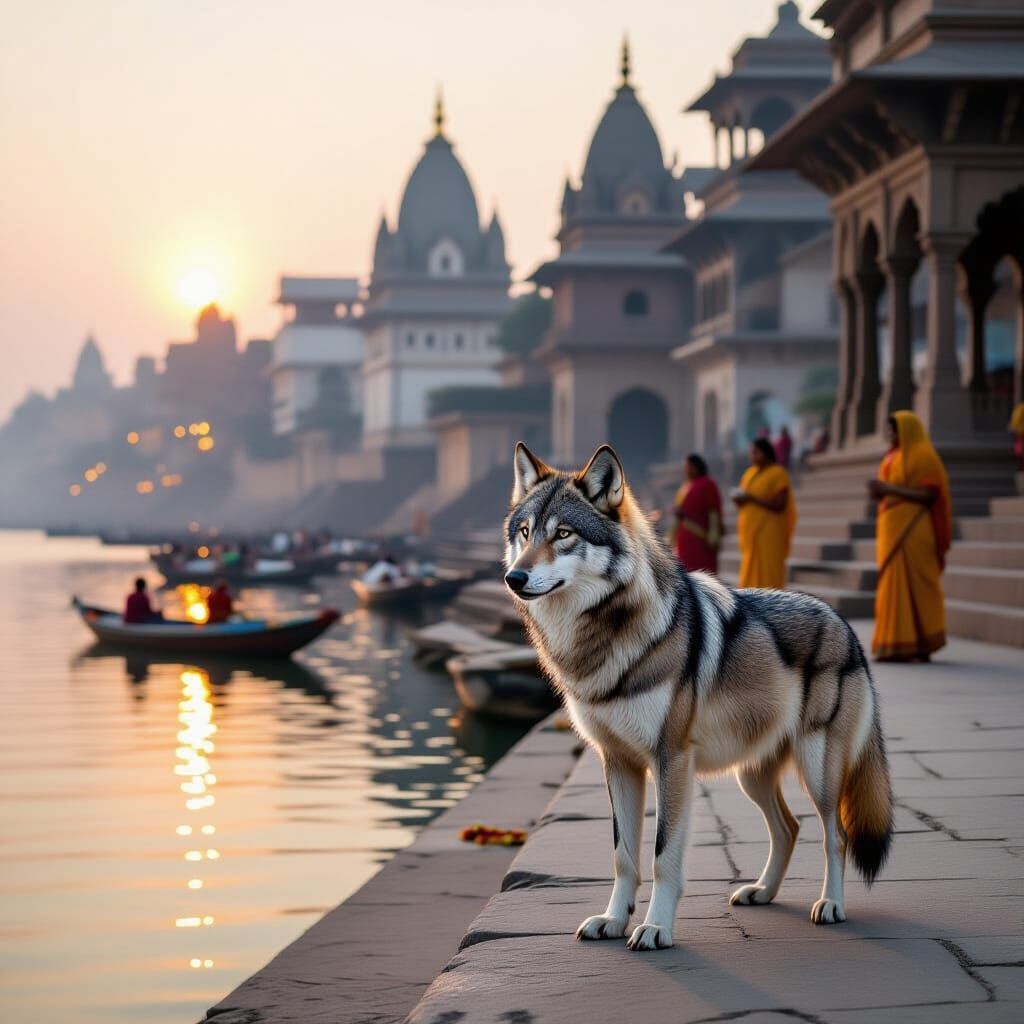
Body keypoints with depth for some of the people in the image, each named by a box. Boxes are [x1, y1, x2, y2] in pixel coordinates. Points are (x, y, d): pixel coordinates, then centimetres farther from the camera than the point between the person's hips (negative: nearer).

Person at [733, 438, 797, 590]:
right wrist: (739, 500, -5)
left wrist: (751, 498, -20)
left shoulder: (778, 473, -9)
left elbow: (780, 505, -16)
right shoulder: (750, 473, 13)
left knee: (767, 578, -8)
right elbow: (744, 499, 19)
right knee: (752, 576, 5)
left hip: (768, 533, -7)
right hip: (752, 533, 7)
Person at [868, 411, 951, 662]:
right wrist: (879, 492, -1)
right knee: (893, 585, 5)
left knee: (913, 584, -8)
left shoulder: (923, 456, -9)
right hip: (892, 528, 9)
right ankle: (896, 645, 6)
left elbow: (928, 496, -17)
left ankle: (920, 646, -7)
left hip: (912, 529, -9)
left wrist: (889, 488, -19)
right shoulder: (894, 457, 17)